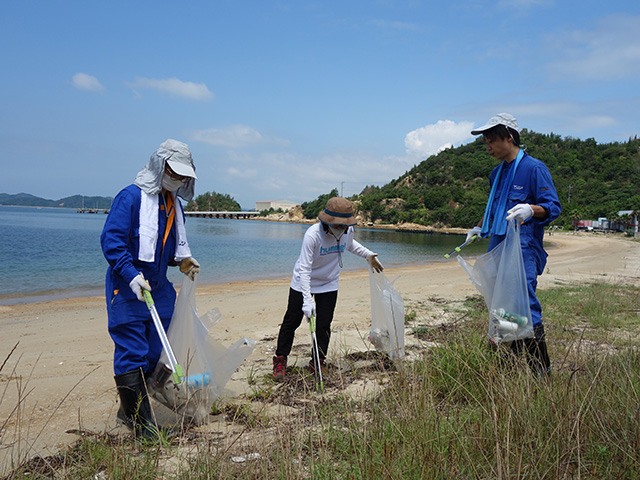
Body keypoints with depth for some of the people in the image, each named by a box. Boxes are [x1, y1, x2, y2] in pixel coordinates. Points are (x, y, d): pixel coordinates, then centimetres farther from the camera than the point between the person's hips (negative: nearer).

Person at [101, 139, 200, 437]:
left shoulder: (174, 205, 14)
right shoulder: (131, 197, -11)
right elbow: (111, 240, -17)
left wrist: (182, 260, 6)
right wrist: (131, 274, -28)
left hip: (158, 290, 8)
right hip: (127, 290, -8)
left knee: (153, 354, 10)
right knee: (132, 354, -6)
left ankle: (129, 411, 25)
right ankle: (142, 423, -1)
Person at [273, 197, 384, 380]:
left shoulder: (348, 231, -14)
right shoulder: (313, 234, -32)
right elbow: (304, 269, -31)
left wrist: (369, 255, 6)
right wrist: (307, 300, -36)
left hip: (329, 284, 4)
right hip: (303, 283, -4)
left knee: (324, 324, 1)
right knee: (291, 321, 3)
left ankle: (317, 363, 17)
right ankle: (280, 359, 22)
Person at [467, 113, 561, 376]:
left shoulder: (533, 168, -7)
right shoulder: (497, 172, 18)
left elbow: (553, 206, -12)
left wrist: (530, 209, -30)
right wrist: (479, 228, 31)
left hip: (523, 249, -8)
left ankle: (541, 372, -3)